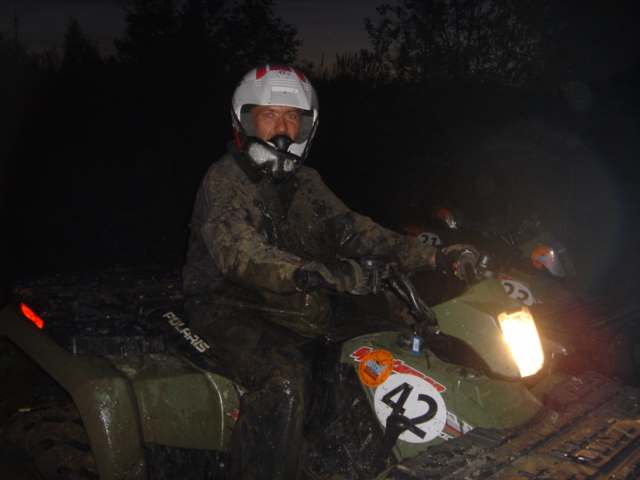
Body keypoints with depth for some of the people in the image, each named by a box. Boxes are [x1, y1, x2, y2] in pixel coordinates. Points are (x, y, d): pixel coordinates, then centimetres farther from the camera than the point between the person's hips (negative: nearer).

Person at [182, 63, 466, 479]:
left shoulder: (306, 182, 14)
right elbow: (239, 253, -27)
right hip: (232, 307, -7)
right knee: (285, 382, -32)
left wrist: (424, 254, -11)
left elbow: (350, 228, 4)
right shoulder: (225, 180, -10)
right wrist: (306, 272, -44)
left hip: (296, 306, 7)